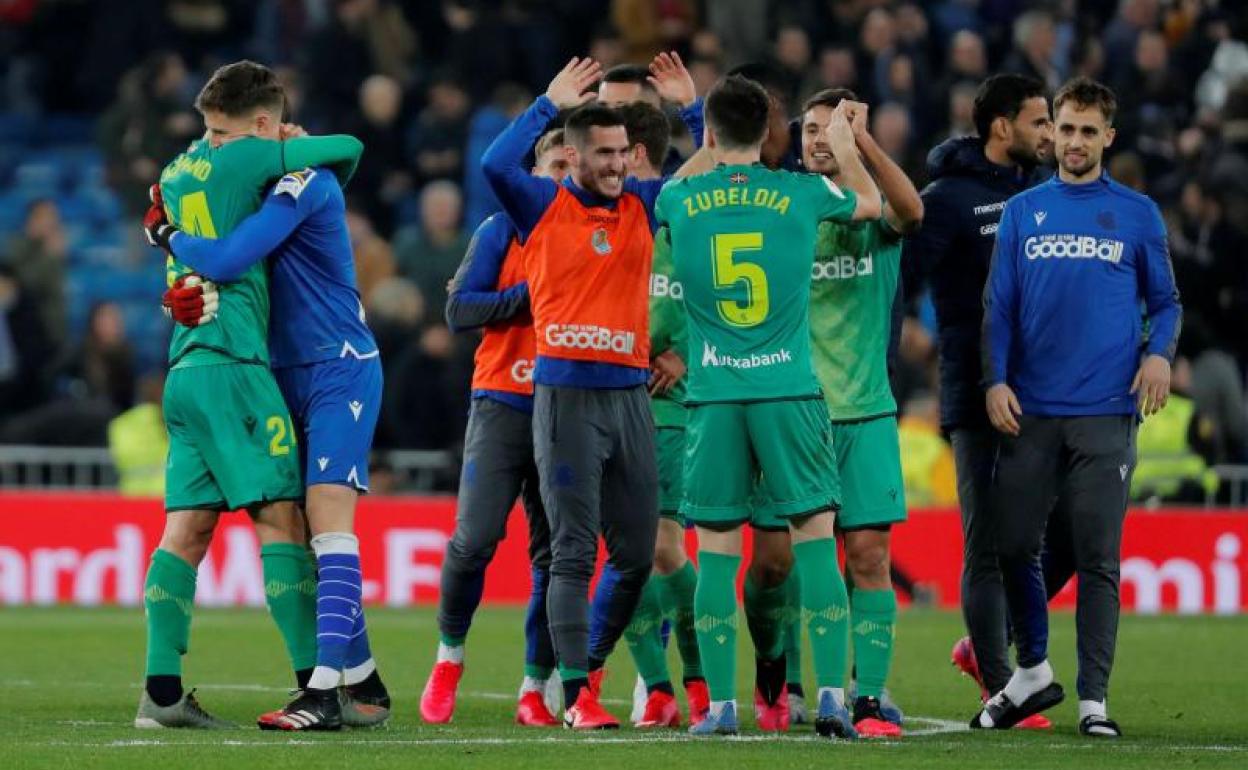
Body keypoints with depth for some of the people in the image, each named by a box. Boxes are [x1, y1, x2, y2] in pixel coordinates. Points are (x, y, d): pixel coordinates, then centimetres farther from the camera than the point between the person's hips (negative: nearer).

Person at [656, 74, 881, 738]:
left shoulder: (678, 201, 2)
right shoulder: (802, 195, 2)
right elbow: (871, 202, 23)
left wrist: (707, 151, 45)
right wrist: (845, 148, 41)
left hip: (712, 397, 1)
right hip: (790, 390, -1)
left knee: (716, 552, 4)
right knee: (815, 539, 2)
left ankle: (721, 704, 3)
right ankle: (832, 695, -6)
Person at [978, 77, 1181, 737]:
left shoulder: (1137, 214, 8)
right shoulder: (1022, 212, 11)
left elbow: (1165, 301, 11)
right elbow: (998, 306, 10)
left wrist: (1159, 352, -9)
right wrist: (995, 380, -4)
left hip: (1105, 412, -2)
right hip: (1030, 411, 2)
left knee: (1098, 560, -4)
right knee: (1014, 547, 2)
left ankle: (1093, 700, 0)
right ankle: (1033, 671, 22)